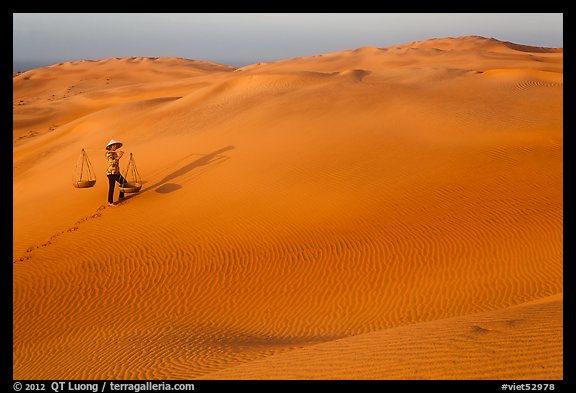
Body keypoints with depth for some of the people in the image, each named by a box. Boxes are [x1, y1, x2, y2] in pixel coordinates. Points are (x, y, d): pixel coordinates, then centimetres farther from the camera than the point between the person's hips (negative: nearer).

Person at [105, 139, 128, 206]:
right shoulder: (109, 153, -12)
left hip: (116, 172, 9)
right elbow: (112, 163, -22)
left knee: (124, 183, 12)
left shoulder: (115, 153, 13)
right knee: (111, 187, -4)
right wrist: (118, 157, -25)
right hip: (111, 173, -9)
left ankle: (121, 197, 24)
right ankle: (110, 202, 5)